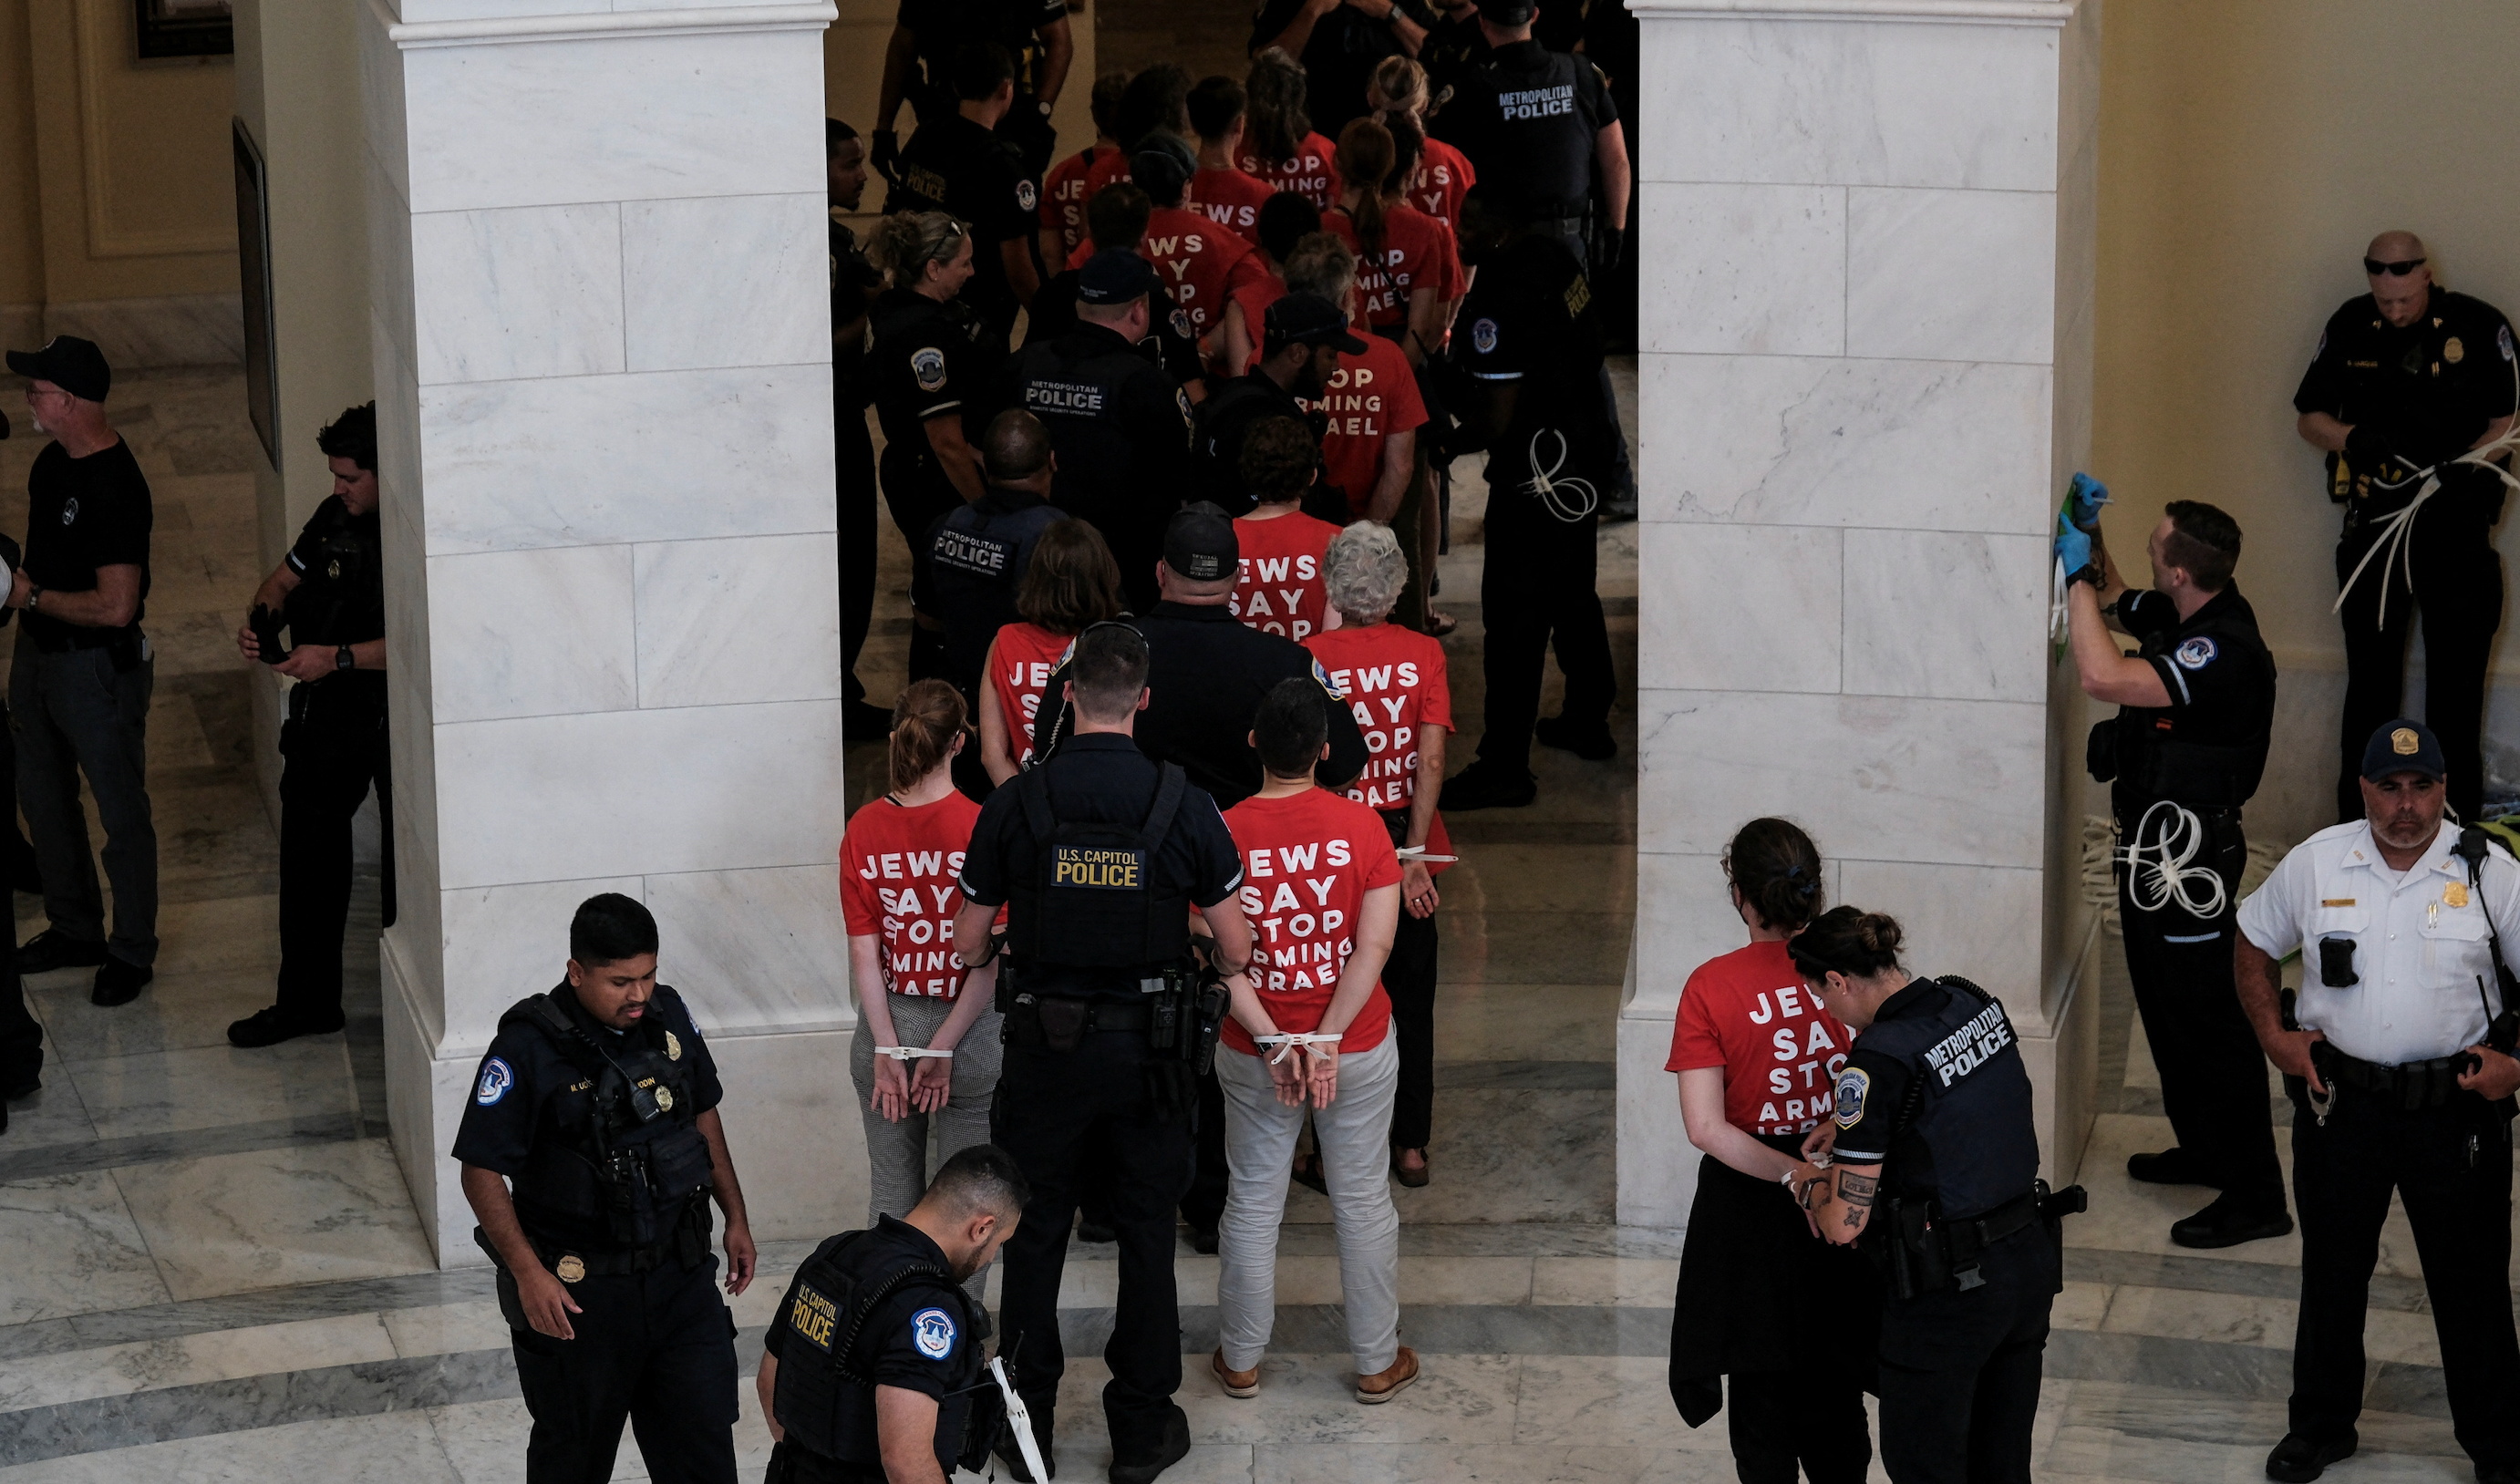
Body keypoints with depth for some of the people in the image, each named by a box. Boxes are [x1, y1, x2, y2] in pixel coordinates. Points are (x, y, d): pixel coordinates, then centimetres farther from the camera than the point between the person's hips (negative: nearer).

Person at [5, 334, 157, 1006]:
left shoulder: (115, 488, -27)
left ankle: (133, 951, 20)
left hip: (97, 666, -10)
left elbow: (115, 606, -30)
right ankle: (75, 930, 38)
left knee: (121, 813, 6)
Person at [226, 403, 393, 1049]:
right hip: (329, 712, 7)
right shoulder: (333, 519, 6)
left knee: (407, 860, 1)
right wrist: (264, 616, -2)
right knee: (308, 849, 11)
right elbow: (284, 579, 20)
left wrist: (339, 657, -23)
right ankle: (306, 1001, 21)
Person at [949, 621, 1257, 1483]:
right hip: (1147, 1048, 0)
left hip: (1045, 1047, 0)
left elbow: (969, 941, -1)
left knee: (1033, 1230, 13)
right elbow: (1235, 948, -6)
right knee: (1147, 1233, 12)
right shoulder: (1183, 806, -11)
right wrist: (1213, 975, 17)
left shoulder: (1014, 807, -10)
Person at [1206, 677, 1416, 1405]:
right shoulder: (1359, 824, -13)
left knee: (1252, 1204, 15)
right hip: (1358, 1047, -1)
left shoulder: (1224, 833, -12)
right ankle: (1378, 1362, 24)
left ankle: (1240, 1360, 28)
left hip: (1254, 1053, 1)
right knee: (1364, 1202, 13)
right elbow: (1375, 943, -17)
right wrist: (1327, 1040, -17)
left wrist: (1272, 1042, -15)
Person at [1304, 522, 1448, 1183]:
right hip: (1407, 842, 1)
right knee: (1409, 998, 14)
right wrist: (1412, 854, -14)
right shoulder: (1423, 654, -8)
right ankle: (1411, 1145, 20)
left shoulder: (1310, 656, -11)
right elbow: (1431, 761, -15)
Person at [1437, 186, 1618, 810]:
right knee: (1573, 594, 24)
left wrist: (1444, 445, -6)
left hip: (1536, 471, -10)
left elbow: (1496, 421, -25)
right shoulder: (1553, 249, 0)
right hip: (1586, 444, 10)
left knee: (1514, 618, 0)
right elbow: (1593, 344, 15)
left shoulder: (1502, 300, -28)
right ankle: (1589, 723, 39)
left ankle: (1505, 767, 6)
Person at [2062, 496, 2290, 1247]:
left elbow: (2103, 677, -39)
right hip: (2157, 846, 11)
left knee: (2209, 1019, -5)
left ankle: (2255, 1197, 0)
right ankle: (2203, 1149, 37)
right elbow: (2114, 599, 23)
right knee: (2166, 1007, 22)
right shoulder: (2183, 617, 2)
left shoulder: (2225, 652, -28)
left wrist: (2077, 577, -28)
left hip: (2188, 856, -11)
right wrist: (2090, 544, 3)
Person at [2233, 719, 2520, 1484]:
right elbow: (2253, 943, 12)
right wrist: (2274, 1035, 4)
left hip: (2457, 1103, -2)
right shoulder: (2316, 863, -2)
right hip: (2341, 1099, 2)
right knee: (2331, 1273, 14)